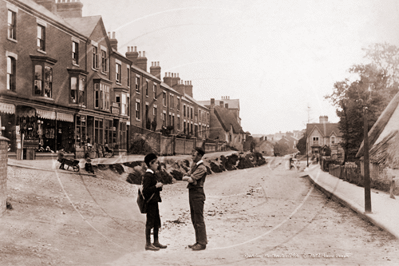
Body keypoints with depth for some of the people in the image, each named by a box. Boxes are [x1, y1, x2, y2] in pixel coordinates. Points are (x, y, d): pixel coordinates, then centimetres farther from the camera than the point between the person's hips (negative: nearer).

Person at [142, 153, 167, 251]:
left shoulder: (152, 175, 14)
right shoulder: (147, 176, -17)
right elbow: (145, 190, -23)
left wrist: (159, 186, 6)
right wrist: (156, 186, -22)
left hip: (154, 201, 10)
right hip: (150, 202, -10)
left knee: (157, 223, 15)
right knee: (150, 223, -2)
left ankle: (156, 242, 25)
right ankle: (148, 244, 7)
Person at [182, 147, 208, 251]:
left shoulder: (202, 168, -13)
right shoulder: (194, 165, 16)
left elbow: (191, 179, -21)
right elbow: (185, 177, 10)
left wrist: (188, 178, -2)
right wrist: (189, 178, -10)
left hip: (197, 194, -9)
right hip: (191, 193, 9)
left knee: (199, 220, -6)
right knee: (194, 220, 13)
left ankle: (202, 243, -1)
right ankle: (198, 242, 20)